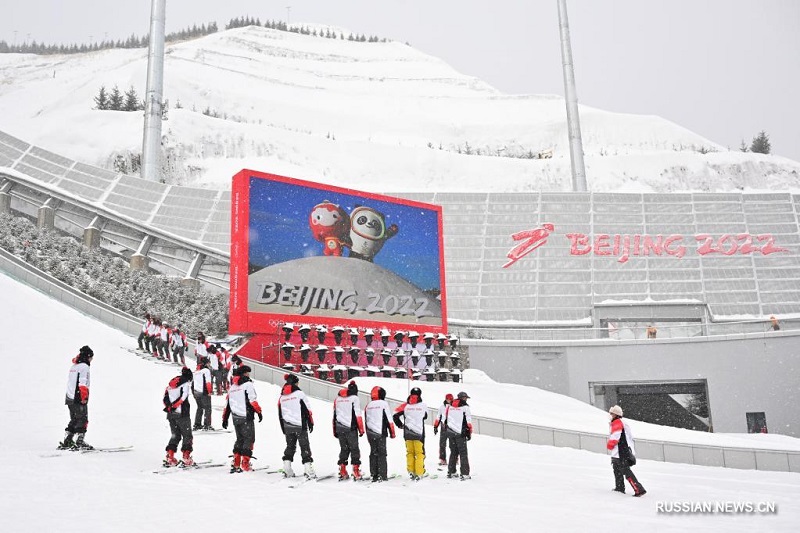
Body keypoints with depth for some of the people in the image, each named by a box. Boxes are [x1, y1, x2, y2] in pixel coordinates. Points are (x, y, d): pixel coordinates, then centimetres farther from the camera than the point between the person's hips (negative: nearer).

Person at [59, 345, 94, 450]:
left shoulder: (73, 366, 16)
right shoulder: (84, 366, -11)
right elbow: (82, 384, -19)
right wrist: (84, 397, -17)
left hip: (70, 398, 9)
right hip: (79, 399, -9)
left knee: (74, 420, 15)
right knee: (83, 420, -3)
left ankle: (67, 442, 14)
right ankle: (80, 442, -6)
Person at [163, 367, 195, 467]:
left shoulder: (172, 382, 16)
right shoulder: (186, 383, -5)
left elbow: (166, 397, 12)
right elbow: (183, 397, -17)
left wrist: (169, 406, 9)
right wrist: (174, 406, -10)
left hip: (170, 413, 7)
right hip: (181, 413, -6)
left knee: (175, 435, 17)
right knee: (187, 436, 4)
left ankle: (169, 458, 10)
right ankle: (186, 459, -2)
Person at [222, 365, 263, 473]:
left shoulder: (233, 386, 15)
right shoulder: (248, 384, -7)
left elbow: (227, 404, 17)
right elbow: (253, 400, -16)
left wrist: (225, 419, 21)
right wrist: (259, 412, -11)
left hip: (235, 418, 7)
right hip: (246, 417, -7)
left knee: (240, 439, 18)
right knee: (249, 439, 0)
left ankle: (235, 464, 14)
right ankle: (245, 464, -7)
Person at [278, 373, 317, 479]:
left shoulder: (281, 397, 8)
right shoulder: (299, 393, -8)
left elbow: (280, 414, 13)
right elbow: (307, 409, -8)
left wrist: (283, 428, 20)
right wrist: (310, 423, 0)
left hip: (287, 426, 5)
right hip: (300, 426, -5)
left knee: (290, 446, 17)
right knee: (305, 447, -1)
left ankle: (287, 469, 11)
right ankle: (309, 471, -6)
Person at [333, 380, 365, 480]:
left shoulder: (337, 399, 13)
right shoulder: (354, 398, -4)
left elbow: (334, 415, 16)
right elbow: (358, 415, -9)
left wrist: (335, 431, 21)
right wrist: (361, 429, -7)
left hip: (339, 428, 5)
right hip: (350, 428, -5)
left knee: (344, 449, 14)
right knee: (354, 449, 1)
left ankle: (342, 472, 11)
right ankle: (356, 472, -4)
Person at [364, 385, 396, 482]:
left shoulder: (368, 406, 11)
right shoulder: (383, 404, -5)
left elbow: (366, 421, 16)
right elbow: (389, 420, -7)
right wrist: (392, 433, 0)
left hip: (371, 434, 5)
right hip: (381, 433, -5)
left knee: (373, 453, 11)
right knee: (382, 454, -1)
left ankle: (373, 474, 11)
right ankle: (382, 475, -3)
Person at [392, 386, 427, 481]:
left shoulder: (405, 405, -2)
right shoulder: (423, 405, -3)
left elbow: (395, 415, -3)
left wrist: (400, 425, 12)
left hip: (407, 433, 2)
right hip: (419, 433, -2)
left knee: (410, 452, 15)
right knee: (419, 453, 5)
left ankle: (411, 472, 16)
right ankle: (419, 474, 1)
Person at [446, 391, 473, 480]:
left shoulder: (450, 406, 10)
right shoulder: (465, 407, -6)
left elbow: (446, 419, 14)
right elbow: (468, 421, -8)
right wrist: (469, 433, -2)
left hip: (450, 433, 5)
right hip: (460, 433, -5)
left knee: (453, 452, 18)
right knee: (463, 453, 1)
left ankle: (451, 472, 21)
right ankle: (464, 474, -4)